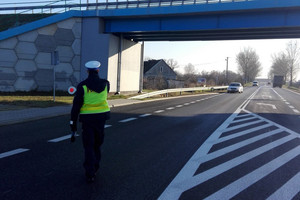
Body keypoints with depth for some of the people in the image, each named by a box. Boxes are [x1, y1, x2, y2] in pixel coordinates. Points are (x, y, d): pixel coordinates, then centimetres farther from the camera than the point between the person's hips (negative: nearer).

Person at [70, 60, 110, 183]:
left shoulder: (82, 86, -10)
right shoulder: (105, 83, -2)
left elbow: (76, 105, -11)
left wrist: (73, 122, -4)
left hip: (87, 118, -2)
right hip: (101, 116, 3)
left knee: (89, 146, 5)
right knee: (97, 143, 20)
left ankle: (90, 174, 0)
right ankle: (94, 168, 30)